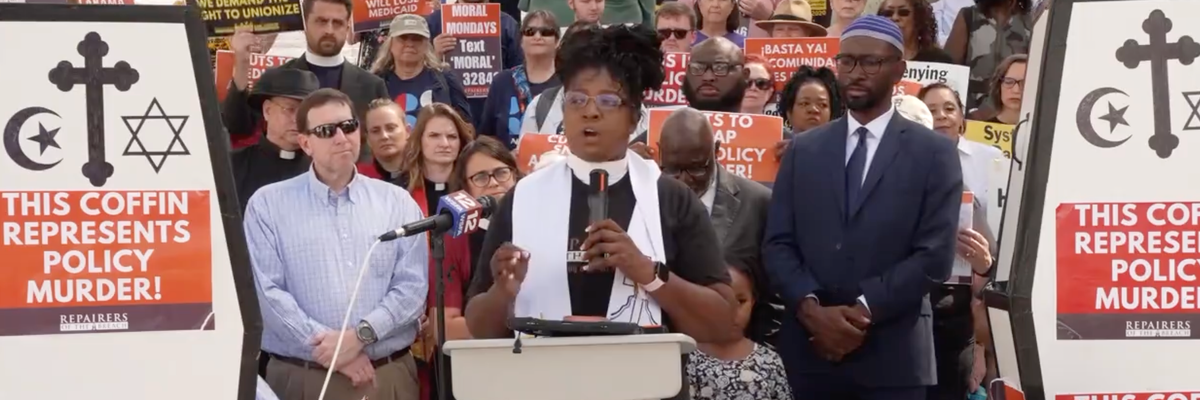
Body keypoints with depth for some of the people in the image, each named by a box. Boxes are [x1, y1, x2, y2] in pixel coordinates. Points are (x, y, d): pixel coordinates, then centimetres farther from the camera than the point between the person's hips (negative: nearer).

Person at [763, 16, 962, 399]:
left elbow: (934, 256, -5)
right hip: (808, 349, 2)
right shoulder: (803, 149, 11)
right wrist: (811, 308, -11)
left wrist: (863, 310, -13)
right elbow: (777, 244, 5)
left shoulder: (935, 153, 3)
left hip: (892, 356, -2)